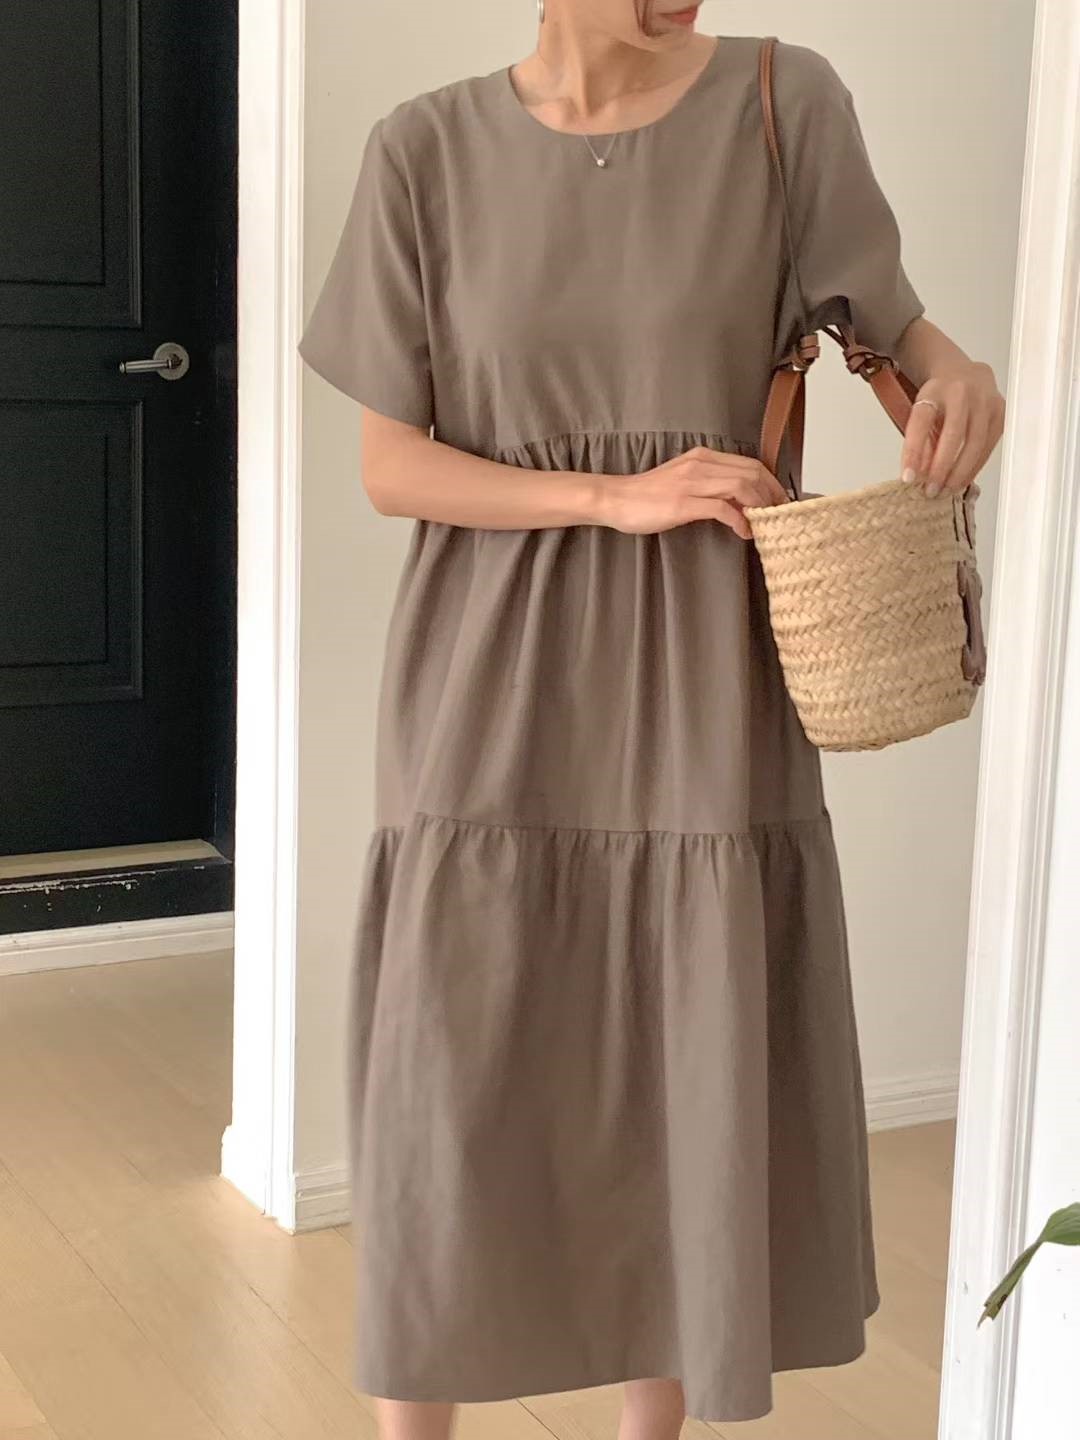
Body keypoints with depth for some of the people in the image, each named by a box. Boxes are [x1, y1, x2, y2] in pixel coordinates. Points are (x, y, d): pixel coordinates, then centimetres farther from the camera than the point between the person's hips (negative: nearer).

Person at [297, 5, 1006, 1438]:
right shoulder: (428, 150, -3)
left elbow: (890, 320, 11)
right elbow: (391, 466, -3)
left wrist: (961, 373, -12)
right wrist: (621, 496, -15)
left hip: (703, 703, 1)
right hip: (492, 705, 0)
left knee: (694, 1096, 9)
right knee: (449, 1099, 6)